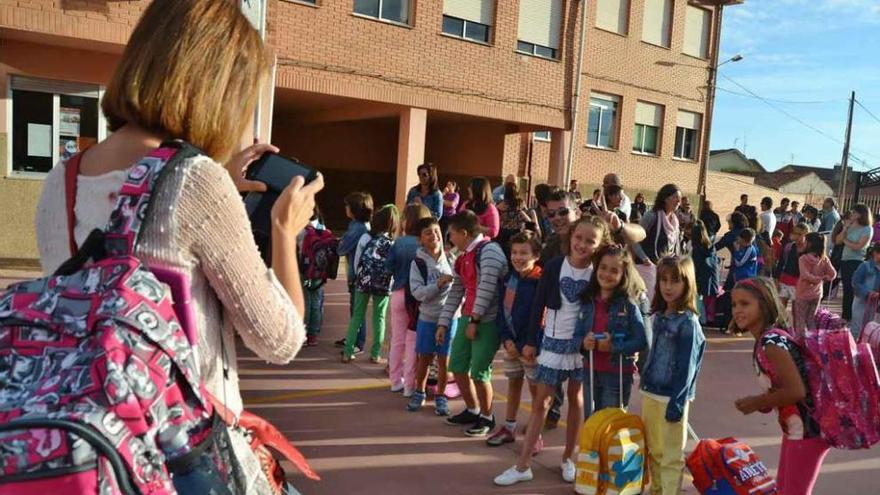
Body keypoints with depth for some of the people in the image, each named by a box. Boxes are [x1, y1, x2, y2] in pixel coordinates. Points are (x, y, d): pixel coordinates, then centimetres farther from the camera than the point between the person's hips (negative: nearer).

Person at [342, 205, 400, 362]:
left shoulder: (365, 238, -6)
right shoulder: (394, 244, -10)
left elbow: (357, 261, 1)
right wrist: (387, 281, 9)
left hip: (363, 282, 1)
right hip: (383, 285, -1)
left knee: (357, 316, 11)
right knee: (379, 318, 11)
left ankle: (348, 352, 11)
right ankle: (376, 353, 13)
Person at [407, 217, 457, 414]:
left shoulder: (450, 258, -5)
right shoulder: (418, 263, -8)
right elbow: (417, 292, -16)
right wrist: (439, 283, -24)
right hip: (427, 318, 0)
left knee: (444, 360, 9)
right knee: (424, 358, 15)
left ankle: (440, 396, 28)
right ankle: (419, 393, 36)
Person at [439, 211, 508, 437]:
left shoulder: (489, 250, -15)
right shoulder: (463, 258, 13)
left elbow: (487, 287, -20)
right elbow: (456, 292, 16)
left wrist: (475, 320, -19)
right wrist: (443, 323, 12)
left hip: (488, 321, -9)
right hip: (467, 318, 9)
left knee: (479, 371, -5)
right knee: (457, 366, 12)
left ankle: (487, 418, 17)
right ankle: (472, 411, 31)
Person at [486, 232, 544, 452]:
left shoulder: (540, 281, -16)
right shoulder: (509, 278, 4)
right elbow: (502, 309, 5)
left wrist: (525, 346, -16)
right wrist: (506, 339, -4)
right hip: (511, 343, 6)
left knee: (536, 388, 4)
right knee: (513, 383, 18)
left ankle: (537, 435, 16)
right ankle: (509, 428, 30)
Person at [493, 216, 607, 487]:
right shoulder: (555, 265, -9)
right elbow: (539, 304, -3)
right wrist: (531, 341, -2)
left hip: (583, 342, 1)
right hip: (554, 340, 0)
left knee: (576, 399, 13)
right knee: (541, 400, 3)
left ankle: (567, 458, 29)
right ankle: (522, 465, 8)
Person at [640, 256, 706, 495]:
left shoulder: (688, 322, -14)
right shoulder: (660, 316, 8)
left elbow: (687, 366, -16)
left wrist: (677, 403, -17)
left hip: (672, 398, -7)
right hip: (650, 394, 7)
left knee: (670, 456, 4)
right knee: (653, 452, 18)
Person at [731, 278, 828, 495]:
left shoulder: (771, 341, -22)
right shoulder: (767, 338, 6)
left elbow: (796, 390, -27)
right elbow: (783, 386, 10)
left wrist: (756, 402, -15)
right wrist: (762, 403, -2)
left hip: (807, 429, -9)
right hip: (795, 427, 9)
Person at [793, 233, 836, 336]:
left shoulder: (803, 258, -18)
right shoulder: (824, 259, -5)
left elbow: (805, 276, -26)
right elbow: (833, 274, -7)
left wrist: (818, 278, -12)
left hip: (803, 294, -5)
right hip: (816, 294, 5)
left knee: (800, 320, 6)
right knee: (811, 320, 18)